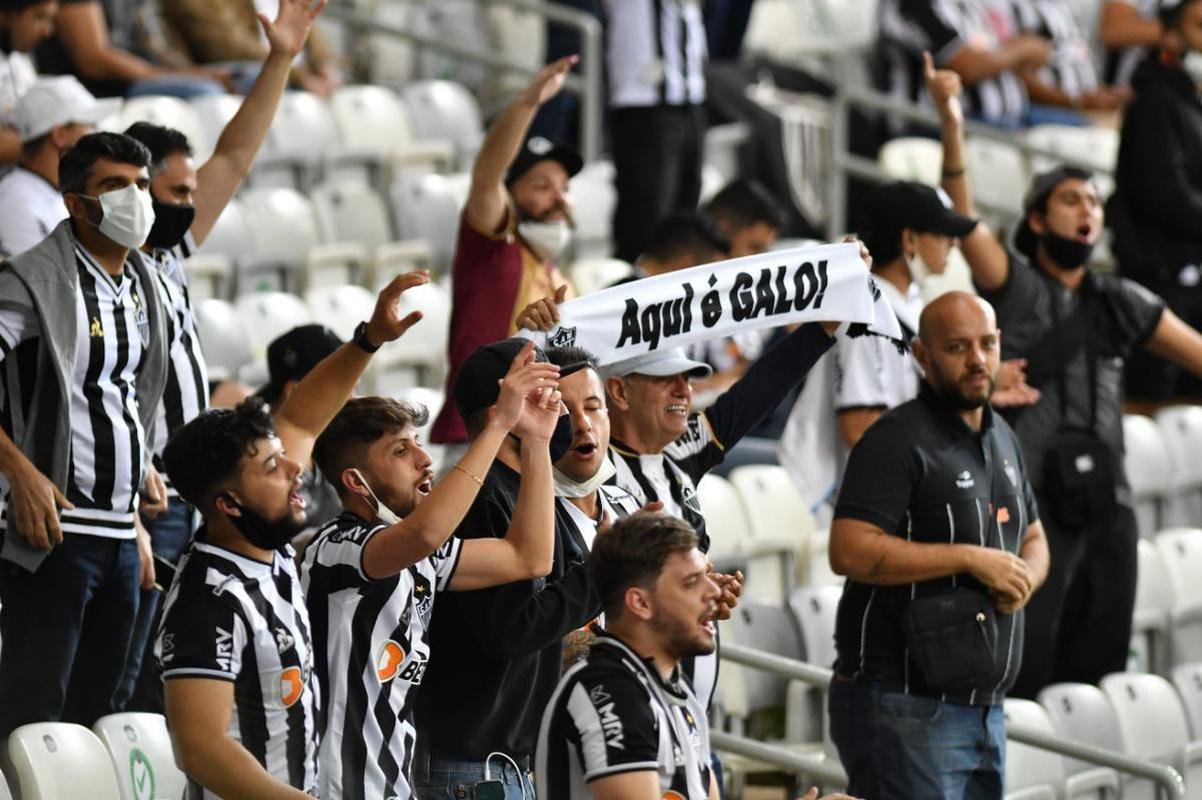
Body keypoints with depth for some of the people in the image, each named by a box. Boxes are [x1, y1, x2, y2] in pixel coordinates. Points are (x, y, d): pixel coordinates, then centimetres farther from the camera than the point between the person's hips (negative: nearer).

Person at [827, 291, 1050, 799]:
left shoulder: (1000, 438, 18)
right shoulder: (898, 440, -10)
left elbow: (1033, 539, 29)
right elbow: (850, 552, -21)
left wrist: (1026, 576, 3)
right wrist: (971, 559, -17)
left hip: (984, 709, 9)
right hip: (904, 706, -9)